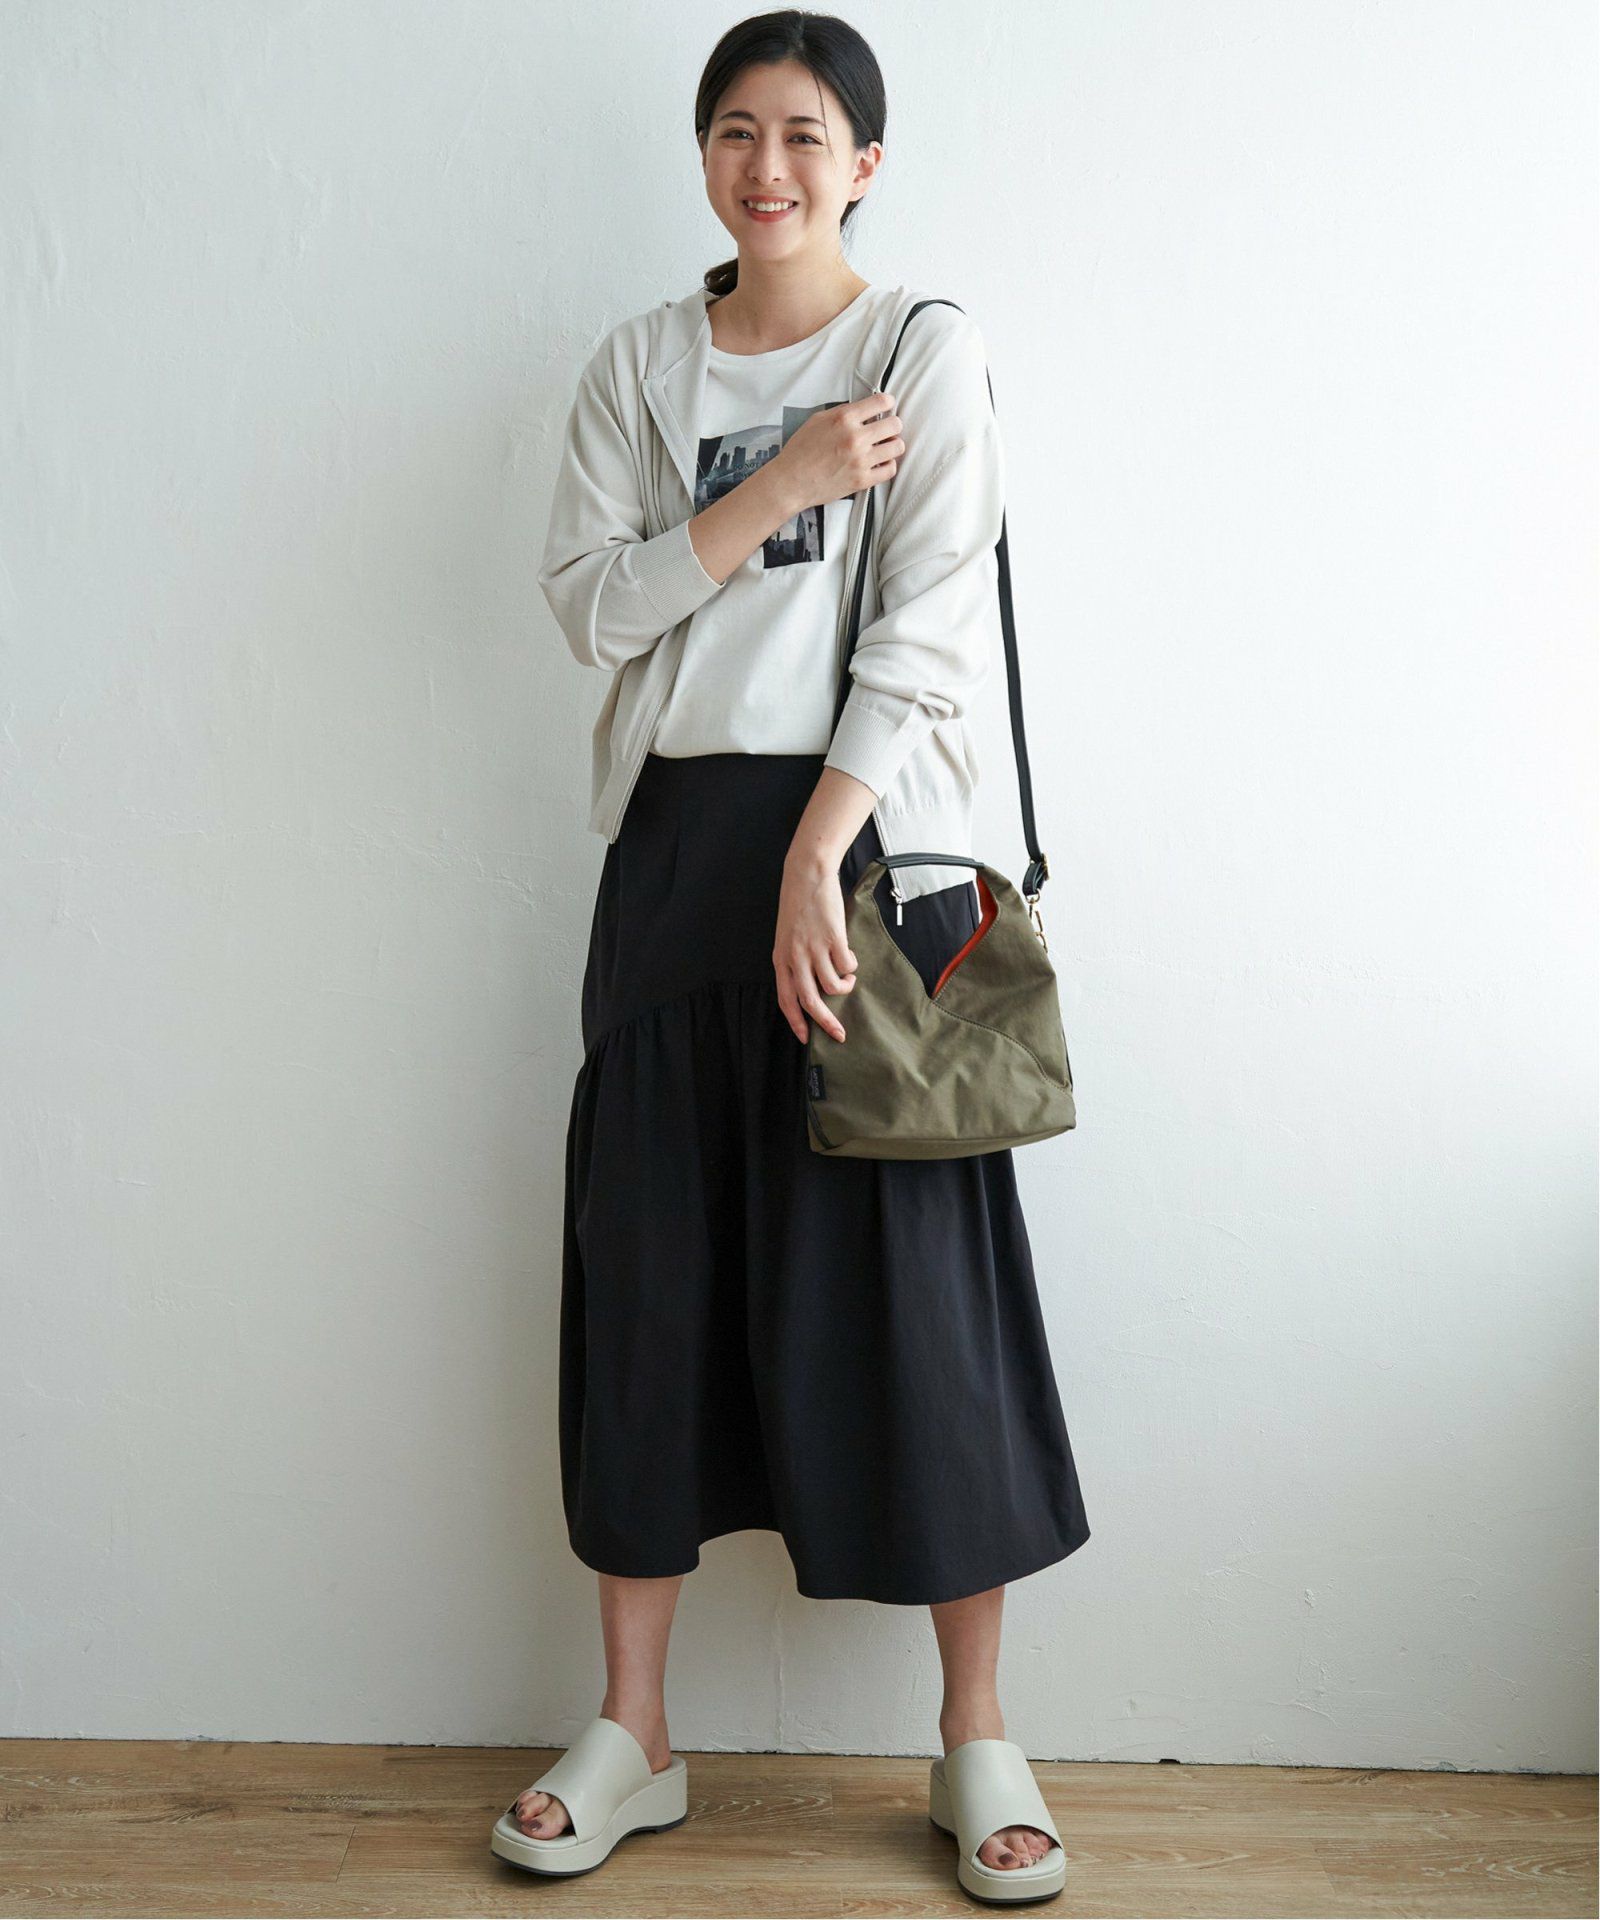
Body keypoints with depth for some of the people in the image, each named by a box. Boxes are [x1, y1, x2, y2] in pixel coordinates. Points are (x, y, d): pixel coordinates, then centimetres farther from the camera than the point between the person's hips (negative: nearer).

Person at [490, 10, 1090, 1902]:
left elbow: (927, 632, -8)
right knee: (652, 1270, 5)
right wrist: (778, 482, -9)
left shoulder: (927, 348, 2)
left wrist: (816, 856, -16)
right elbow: (590, 601, 1)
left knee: (910, 1272, -1)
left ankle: (976, 1734, 14)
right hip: (673, 839, 3)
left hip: (867, 836, -3)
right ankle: (630, 1732, 18)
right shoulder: (638, 363, 13)